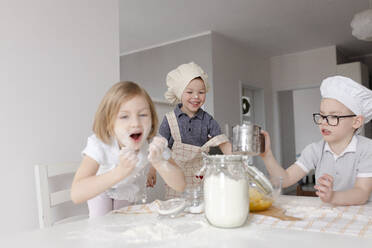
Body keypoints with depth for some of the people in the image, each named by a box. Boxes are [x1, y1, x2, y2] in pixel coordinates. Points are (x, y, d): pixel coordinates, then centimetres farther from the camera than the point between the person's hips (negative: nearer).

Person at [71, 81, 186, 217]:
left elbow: (180, 186, -35)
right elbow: (76, 194, -51)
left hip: (130, 191, 3)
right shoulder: (99, 145, -40)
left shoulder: (154, 143, -34)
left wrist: (158, 162, -54)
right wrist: (120, 172, -64)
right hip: (101, 191, -2)